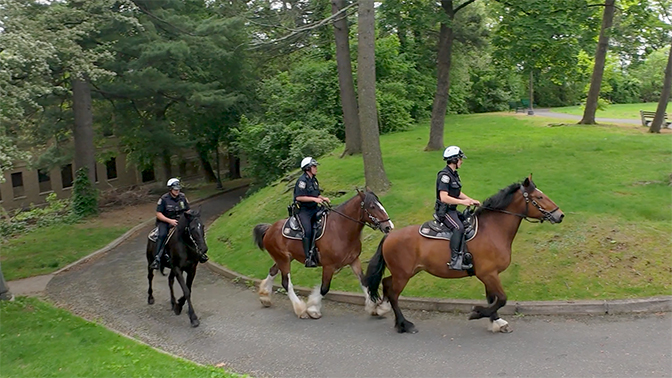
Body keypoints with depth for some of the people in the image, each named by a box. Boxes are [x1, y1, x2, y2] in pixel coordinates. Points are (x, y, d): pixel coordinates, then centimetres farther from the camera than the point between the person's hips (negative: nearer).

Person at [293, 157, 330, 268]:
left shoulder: (314, 180, 14)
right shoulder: (302, 180, -13)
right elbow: (299, 197, -20)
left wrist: (323, 198, 3)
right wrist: (314, 199, -21)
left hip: (314, 209, 9)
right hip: (303, 210, -9)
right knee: (308, 231, -23)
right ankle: (308, 258, -22)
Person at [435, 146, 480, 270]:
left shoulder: (454, 174, 13)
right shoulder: (445, 175, -18)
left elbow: (458, 193, 23)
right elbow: (444, 197, -26)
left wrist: (472, 200, 12)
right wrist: (463, 202, -24)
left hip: (452, 209, 10)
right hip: (444, 210, -10)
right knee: (459, 227, -29)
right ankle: (455, 260, -30)